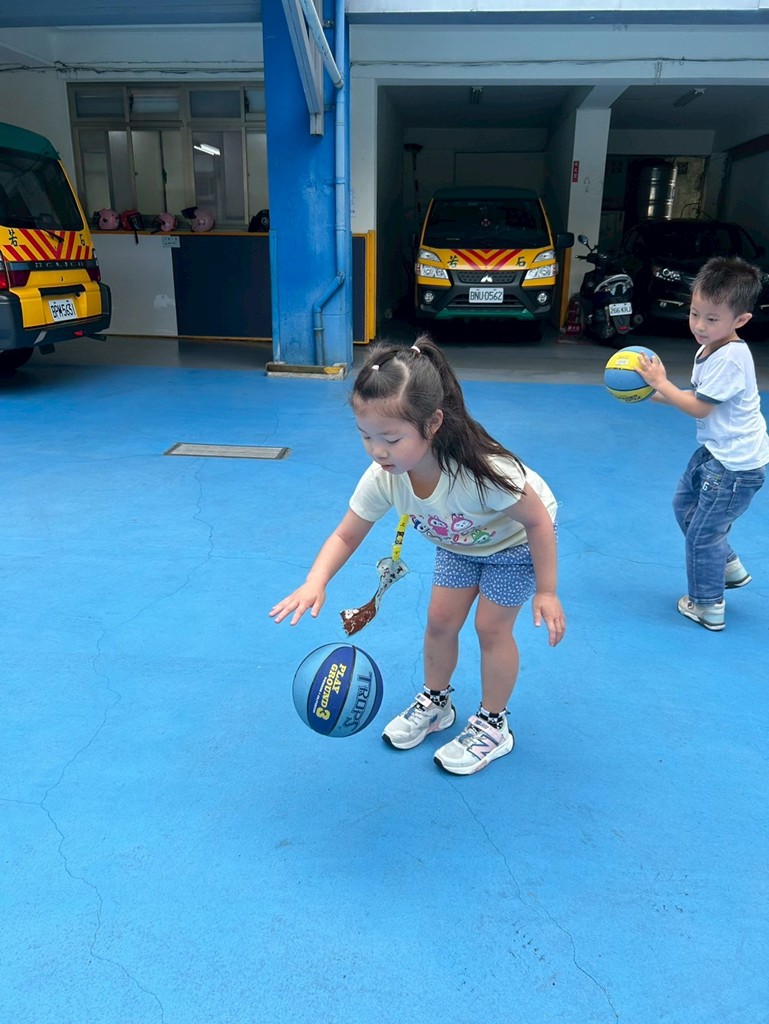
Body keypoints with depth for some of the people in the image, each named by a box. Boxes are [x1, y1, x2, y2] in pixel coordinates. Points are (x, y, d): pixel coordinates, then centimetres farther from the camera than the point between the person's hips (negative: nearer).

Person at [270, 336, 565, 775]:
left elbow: (539, 522, -29)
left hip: (515, 541, -4)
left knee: (492, 627, -2)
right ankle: (434, 703, 32)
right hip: (458, 542, 5)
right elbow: (345, 537, -19)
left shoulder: (481, 471, -45)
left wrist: (546, 591, -21)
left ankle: (493, 726, 20)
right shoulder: (382, 479, -31)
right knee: (441, 621, 6)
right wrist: (316, 581, -38)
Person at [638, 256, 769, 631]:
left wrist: (661, 382, -14)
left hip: (735, 465, -10)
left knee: (701, 533, 2)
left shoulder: (730, 358, -26)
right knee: (685, 503, 26)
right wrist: (652, 394, 2)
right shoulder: (711, 348, 3)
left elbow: (699, 408, -22)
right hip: (715, 453, 10)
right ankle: (729, 567, 39)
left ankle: (708, 607, 21)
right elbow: (697, 397, 11)